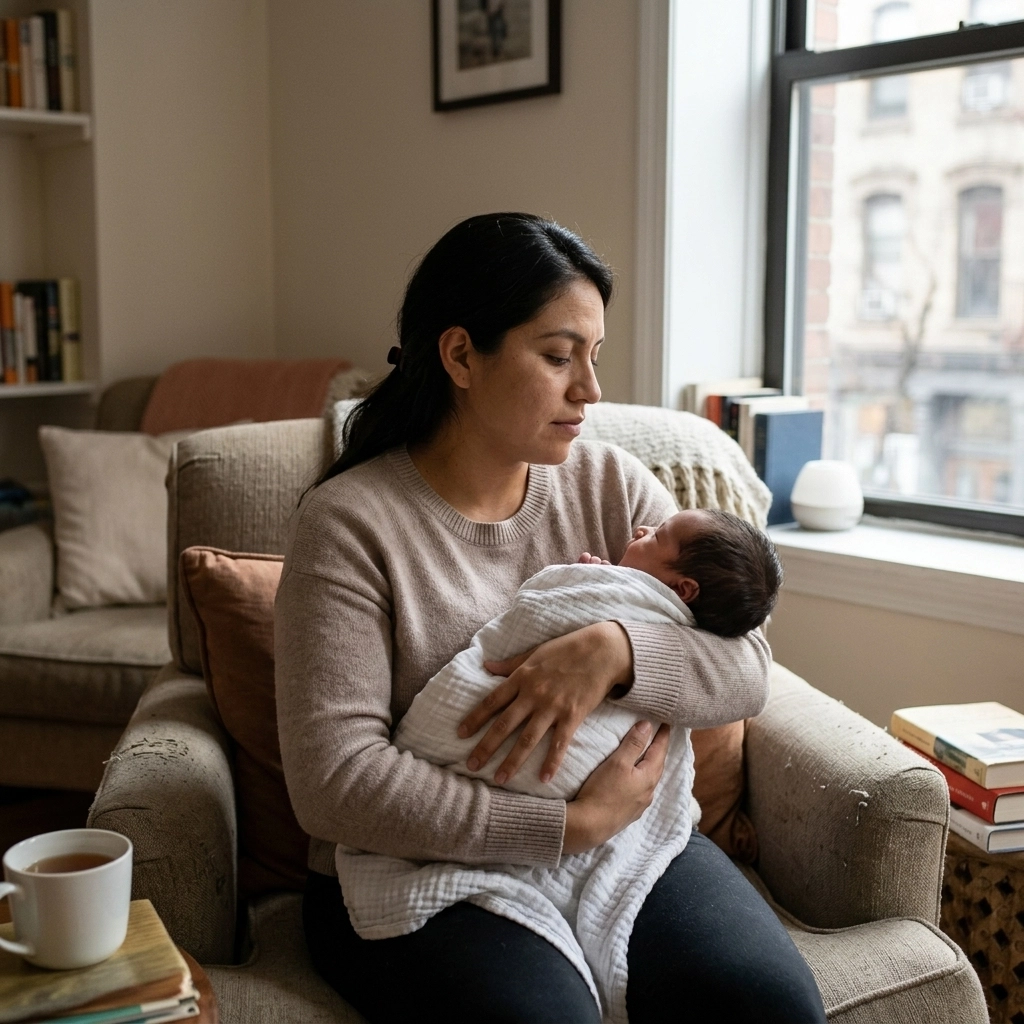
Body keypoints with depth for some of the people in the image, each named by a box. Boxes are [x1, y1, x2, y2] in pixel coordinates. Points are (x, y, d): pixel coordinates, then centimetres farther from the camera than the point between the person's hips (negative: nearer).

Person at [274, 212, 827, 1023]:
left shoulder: (613, 486, 4)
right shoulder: (348, 522, -10)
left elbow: (747, 672, -2)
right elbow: (334, 780, -19)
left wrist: (616, 650, -23)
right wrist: (572, 824, -21)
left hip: (618, 836, 4)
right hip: (422, 869, -4)